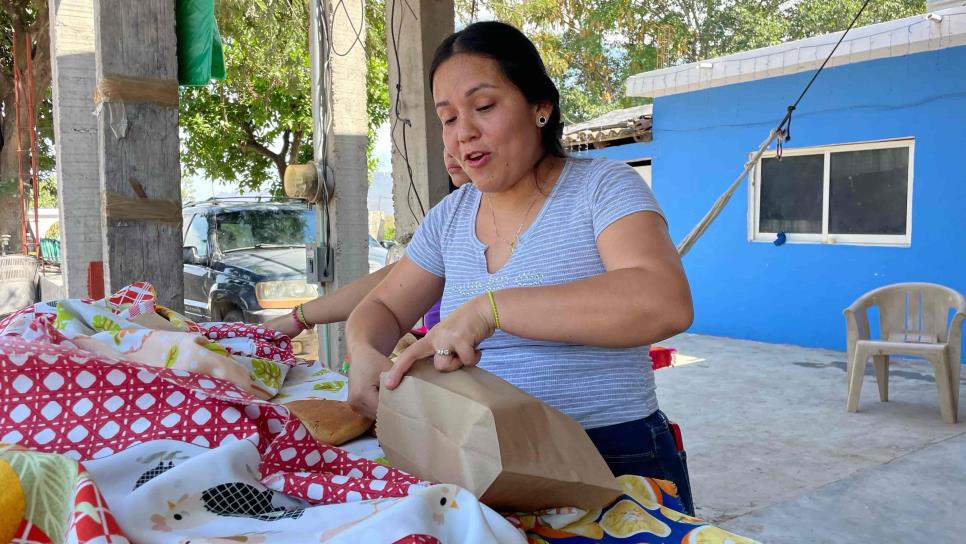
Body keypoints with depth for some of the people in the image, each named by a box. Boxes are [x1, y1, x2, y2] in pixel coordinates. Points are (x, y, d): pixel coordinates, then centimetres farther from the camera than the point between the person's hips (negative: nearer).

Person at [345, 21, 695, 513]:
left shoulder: (604, 187, -9)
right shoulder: (449, 217, 7)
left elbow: (667, 304, -26)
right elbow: (382, 309, 13)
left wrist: (490, 308, -32)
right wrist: (364, 353, -12)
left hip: (616, 463, -4)